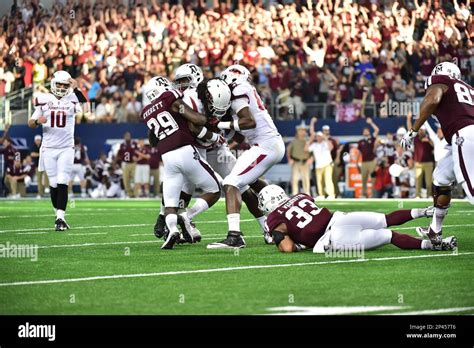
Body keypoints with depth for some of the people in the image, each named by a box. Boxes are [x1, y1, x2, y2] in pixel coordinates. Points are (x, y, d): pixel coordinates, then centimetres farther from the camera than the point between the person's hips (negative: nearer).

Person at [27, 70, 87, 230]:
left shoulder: (72, 99, 1)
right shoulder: (44, 100, 3)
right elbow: (30, 123, 7)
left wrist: (76, 90, -24)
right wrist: (37, 121, -16)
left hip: (66, 148, -1)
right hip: (48, 148, 1)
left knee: (62, 183, -10)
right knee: (53, 184, 5)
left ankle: (60, 217, -13)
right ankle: (59, 214, 18)